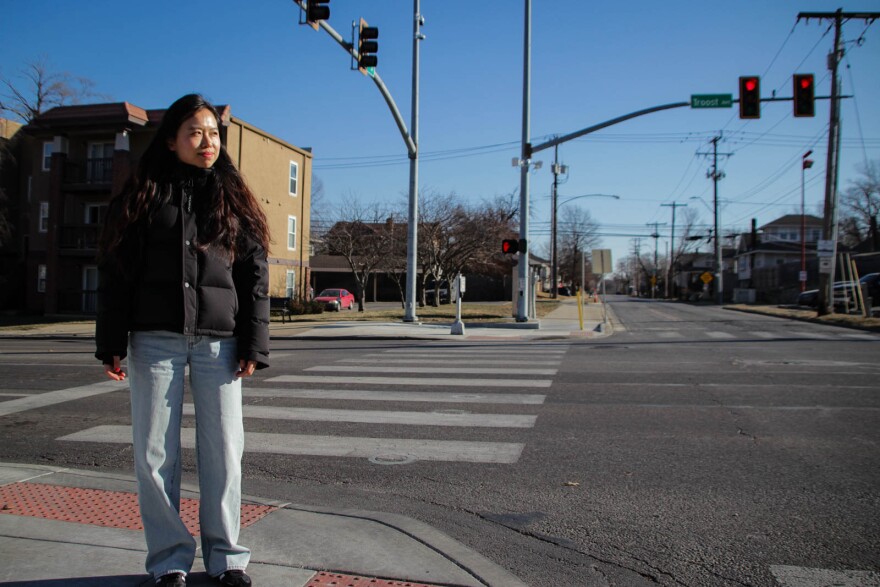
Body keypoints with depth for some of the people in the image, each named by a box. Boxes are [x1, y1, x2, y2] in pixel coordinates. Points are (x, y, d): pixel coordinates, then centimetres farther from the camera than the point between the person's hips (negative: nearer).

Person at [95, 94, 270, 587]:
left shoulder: (233, 199, 9)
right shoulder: (144, 195, 7)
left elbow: (255, 276, 5)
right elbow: (116, 272, 5)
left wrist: (253, 346, -2)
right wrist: (112, 344, -2)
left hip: (218, 341, 0)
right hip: (155, 339, 0)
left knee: (224, 450, 2)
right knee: (155, 452, 3)